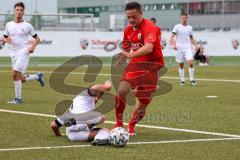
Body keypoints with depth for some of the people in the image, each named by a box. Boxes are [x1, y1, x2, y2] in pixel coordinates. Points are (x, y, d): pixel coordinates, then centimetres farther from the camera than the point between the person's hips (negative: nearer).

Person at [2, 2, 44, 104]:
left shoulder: (27, 26, 1)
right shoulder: (9, 25, 10)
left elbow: (37, 39, 7)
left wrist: (32, 46, -11)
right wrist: (6, 40, -6)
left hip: (23, 52, -5)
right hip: (14, 53, 5)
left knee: (15, 74, -20)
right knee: (21, 79, 5)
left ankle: (18, 98, -12)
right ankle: (38, 76, 32)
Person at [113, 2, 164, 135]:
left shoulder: (149, 27, -15)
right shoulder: (128, 30, 8)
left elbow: (149, 47, -32)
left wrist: (130, 55, -44)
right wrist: (121, 59, 0)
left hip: (151, 65, -5)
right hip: (135, 64, 5)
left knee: (144, 101, 0)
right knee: (121, 91, -17)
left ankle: (131, 126, 25)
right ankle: (119, 124, -1)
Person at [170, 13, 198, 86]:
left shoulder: (190, 27, 11)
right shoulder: (177, 27, 0)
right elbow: (172, 37, -6)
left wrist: (196, 45, 7)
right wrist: (173, 44, -23)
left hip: (187, 48, 2)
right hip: (179, 48, -2)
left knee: (190, 63, -14)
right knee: (181, 65, 4)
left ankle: (192, 79, -5)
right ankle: (182, 80, 14)